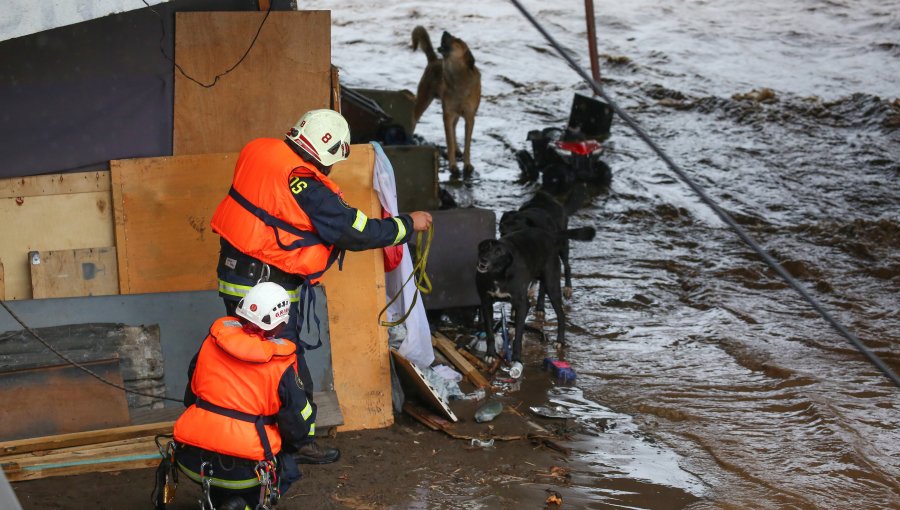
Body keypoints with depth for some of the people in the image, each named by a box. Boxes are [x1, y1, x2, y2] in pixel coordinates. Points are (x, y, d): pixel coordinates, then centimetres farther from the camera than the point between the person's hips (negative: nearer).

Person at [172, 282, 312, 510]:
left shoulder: (212, 343, 2)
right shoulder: (281, 366, -9)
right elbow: (299, 425, -1)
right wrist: (288, 447, 21)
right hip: (242, 469, -6)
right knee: (287, 471, 23)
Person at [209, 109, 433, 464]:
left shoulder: (260, 152, 3)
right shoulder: (303, 185, -21)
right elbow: (355, 232, -16)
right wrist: (409, 223, -5)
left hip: (235, 274, 9)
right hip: (266, 286, -9)